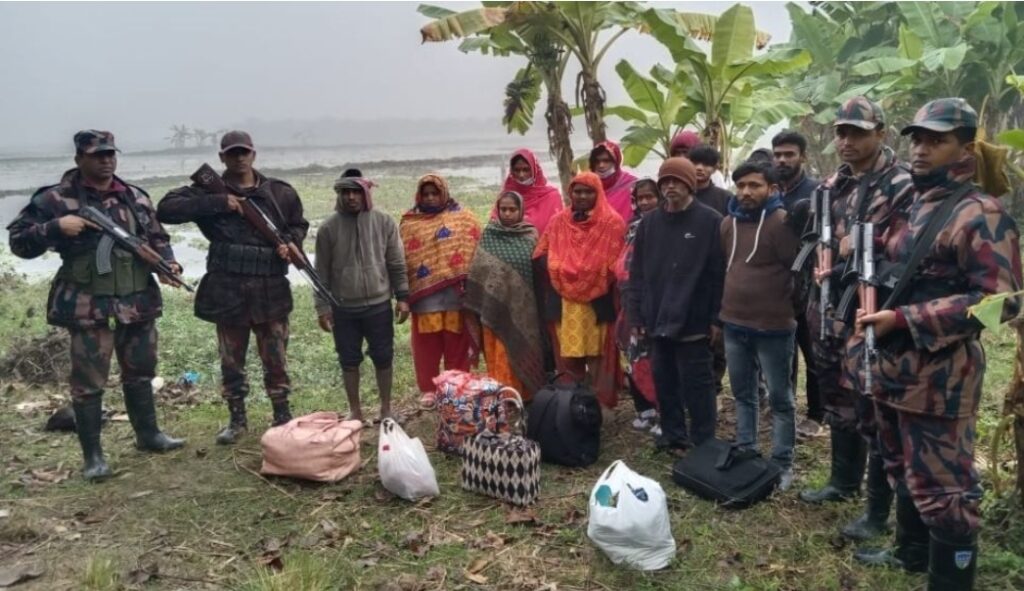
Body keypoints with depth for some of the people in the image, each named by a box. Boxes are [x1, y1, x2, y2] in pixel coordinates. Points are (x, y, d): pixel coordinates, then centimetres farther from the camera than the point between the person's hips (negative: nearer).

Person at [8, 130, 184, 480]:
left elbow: (157, 237, 18)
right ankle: (93, 454, 13)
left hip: (137, 302, 5)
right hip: (87, 306, -5)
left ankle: (147, 434, 33)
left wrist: (168, 262, -2)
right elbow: (18, 241, -5)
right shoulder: (56, 199, -5)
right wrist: (55, 227, -21)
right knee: (88, 381, 1)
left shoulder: (135, 198, 9)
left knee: (141, 372, 17)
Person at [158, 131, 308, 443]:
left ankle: (282, 415, 23)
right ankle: (237, 419, 27)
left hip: (270, 291, 0)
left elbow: (299, 224, 19)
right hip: (227, 291, 0)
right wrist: (216, 203, -18)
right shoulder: (210, 190, 1)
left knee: (275, 359, 8)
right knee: (231, 360, 11)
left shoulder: (280, 192, 5)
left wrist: (290, 243, -3)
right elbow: (166, 209, -11)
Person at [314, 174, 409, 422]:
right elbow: (322, 271, 1)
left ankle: (386, 408, 24)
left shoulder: (384, 222, -3)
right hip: (343, 308, 1)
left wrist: (402, 297, -2)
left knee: (383, 358, 9)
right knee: (349, 361, 10)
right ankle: (355, 410, 26)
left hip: (379, 304, 0)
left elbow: (397, 264, 1)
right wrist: (323, 306, -1)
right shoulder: (328, 228, -3)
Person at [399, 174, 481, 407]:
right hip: (424, 292, 1)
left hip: (455, 292, -1)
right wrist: (403, 291, 2)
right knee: (426, 344, 7)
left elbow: (475, 251, 0)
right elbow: (402, 258, 8)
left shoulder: (463, 218, 3)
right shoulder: (409, 223, 8)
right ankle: (428, 389, 19)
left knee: (457, 342, 6)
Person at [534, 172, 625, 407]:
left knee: (596, 353, -1)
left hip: (598, 299, -3)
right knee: (569, 354, 5)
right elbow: (542, 253, 13)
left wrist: (598, 279, -13)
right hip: (565, 299, 3)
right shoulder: (558, 221, 12)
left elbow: (618, 263, -2)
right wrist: (558, 269, -4)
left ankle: (597, 401, 8)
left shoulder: (612, 223, 1)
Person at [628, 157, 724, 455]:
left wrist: (717, 317, -11)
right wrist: (636, 315, 5)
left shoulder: (711, 221, -5)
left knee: (696, 383, 2)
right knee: (664, 381, 12)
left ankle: (702, 443, 14)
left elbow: (720, 273, -8)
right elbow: (637, 272, 10)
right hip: (658, 319, 5)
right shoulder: (649, 222, 10)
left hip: (693, 321, -5)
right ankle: (673, 437, 26)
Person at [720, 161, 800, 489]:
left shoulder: (782, 222, -13)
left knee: (780, 398, 7)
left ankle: (783, 464, 18)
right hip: (733, 324, 7)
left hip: (772, 327, -6)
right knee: (743, 394, 17)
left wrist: (792, 313, -8)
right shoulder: (728, 223, 9)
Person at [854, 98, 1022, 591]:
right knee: (904, 472, 23)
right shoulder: (908, 207, 13)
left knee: (941, 488, 0)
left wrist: (902, 319, -23)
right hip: (891, 369, 9)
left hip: (939, 377, -9)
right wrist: (874, 313, 8)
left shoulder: (981, 214, -13)